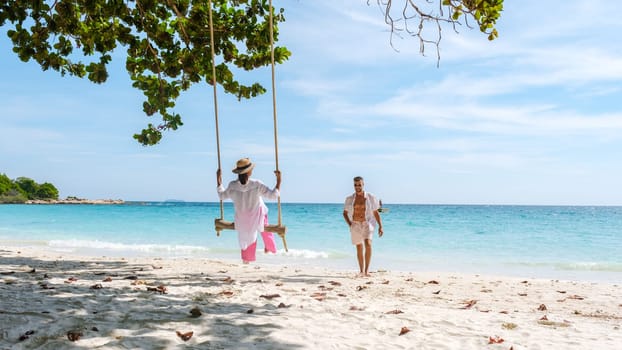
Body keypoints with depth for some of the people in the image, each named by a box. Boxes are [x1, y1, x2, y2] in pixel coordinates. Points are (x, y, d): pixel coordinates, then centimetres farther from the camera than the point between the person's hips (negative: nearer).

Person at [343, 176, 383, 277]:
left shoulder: (371, 198, -4)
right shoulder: (349, 199, 0)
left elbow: (376, 213, 0)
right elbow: (345, 213, 10)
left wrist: (380, 226, -8)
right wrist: (350, 224, -4)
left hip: (367, 224, -2)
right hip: (355, 225, 2)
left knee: (368, 244, -25)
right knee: (359, 248, 9)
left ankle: (366, 270, -21)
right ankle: (361, 271, 23)